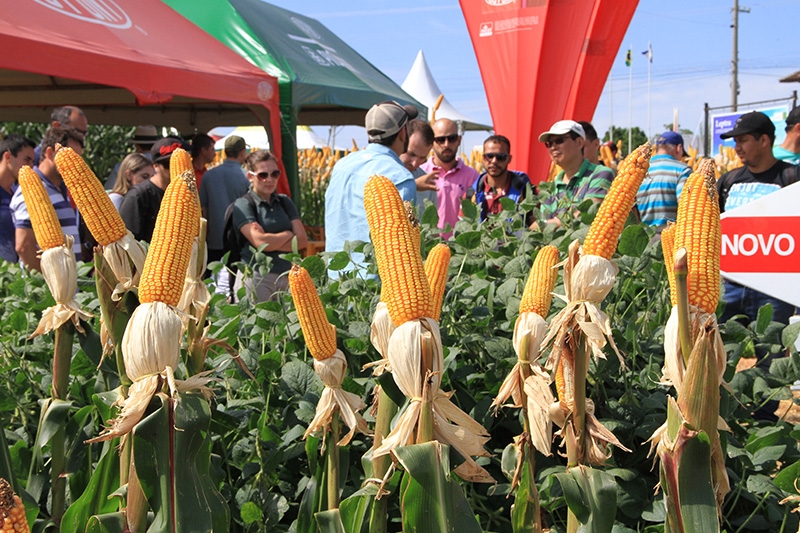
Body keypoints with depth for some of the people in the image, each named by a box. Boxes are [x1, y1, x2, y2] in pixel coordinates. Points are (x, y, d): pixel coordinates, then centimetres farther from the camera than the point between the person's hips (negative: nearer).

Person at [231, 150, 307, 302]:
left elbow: (303, 240, 4)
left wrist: (272, 240, -10)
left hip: (287, 277, 5)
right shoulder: (243, 204, -3)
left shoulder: (285, 202, 13)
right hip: (255, 277, -5)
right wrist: (288, 234, 1)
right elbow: (260, 242, -15)